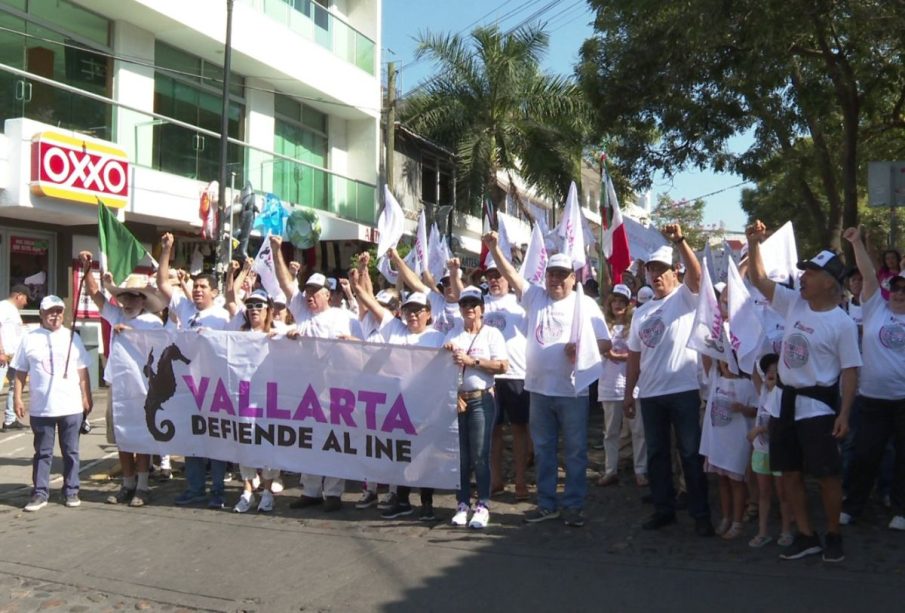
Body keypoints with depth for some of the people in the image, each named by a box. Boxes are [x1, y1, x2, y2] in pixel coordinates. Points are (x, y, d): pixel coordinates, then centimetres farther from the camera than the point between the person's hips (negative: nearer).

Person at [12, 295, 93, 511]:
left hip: (71, 406, 1)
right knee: (42, 452, 8)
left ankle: (71, 491, 18)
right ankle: (40, 493, 15)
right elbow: (21, 372, 4)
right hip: (40, 408, -1)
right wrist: (17, 398, -3)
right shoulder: (30, 339, 2)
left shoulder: (72, 337, 5)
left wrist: (87, 397, 3)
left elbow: (82, 371, 7)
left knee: (70, 451, 9)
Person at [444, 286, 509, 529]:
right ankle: (462, 503, 13)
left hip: (481, 399, -3)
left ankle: (483, 505, 5)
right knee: (459, 455, 3)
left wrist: (471, 361, -12)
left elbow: (502, 365, -8)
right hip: (455, 398, 3)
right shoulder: (453, 335, 13)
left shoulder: (492, 334, 3)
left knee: (480, 455, -4)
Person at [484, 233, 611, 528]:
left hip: (573, 391, -3)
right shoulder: (535, 296, 8)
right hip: (539, 389, 3)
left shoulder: (586, 304, 1)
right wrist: (494, 248, -13)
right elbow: (511, 274, -1)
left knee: (575, 451, 4)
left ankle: (573, 505, 15)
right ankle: (546, 504, 23)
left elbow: (605, 343, 1)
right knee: (543, 450, 12)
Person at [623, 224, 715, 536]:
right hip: (650, 394, 6)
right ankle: (663, 509, 23)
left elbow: (696, 272, -23)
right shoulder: (641, 313, 14)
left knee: (691, 453, 1)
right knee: (656, 454, 12)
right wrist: (628, 393, 12)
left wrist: (680, 240, -35)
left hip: (683, 390, -5)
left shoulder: (685, 297, -1)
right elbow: (634, 356, 15)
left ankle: (700, 514, 10)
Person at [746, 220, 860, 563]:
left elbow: (850, 371, -11)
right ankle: (806, 536, 21)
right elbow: (759, 280, 8)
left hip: (818, 406, -6)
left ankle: (833, 537, 19)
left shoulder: (843, 323, -11)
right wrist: (754, 243, -4)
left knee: (828, 475, 2)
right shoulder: (793, 303, 4)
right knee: (790, 472, 10)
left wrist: (844, 414, -17)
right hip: (786, 402, 6)